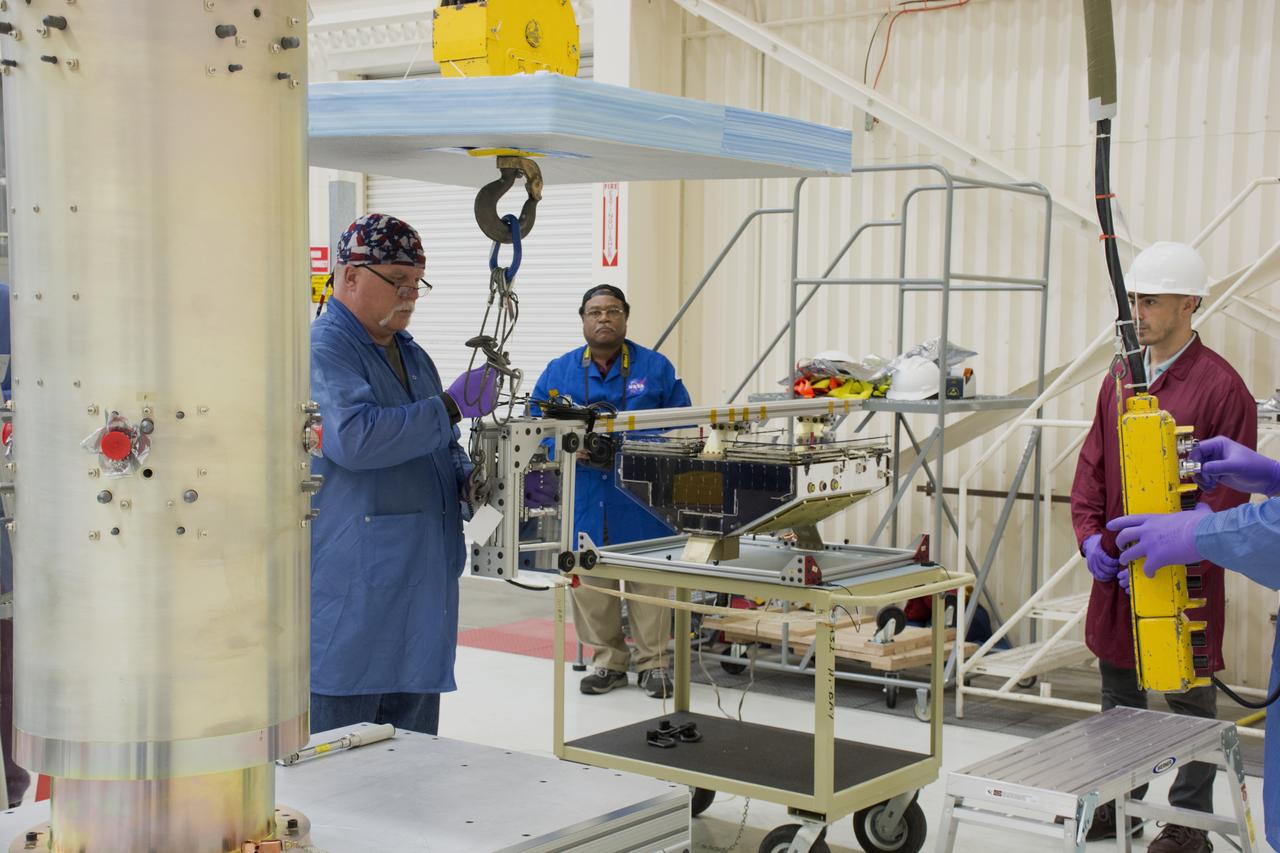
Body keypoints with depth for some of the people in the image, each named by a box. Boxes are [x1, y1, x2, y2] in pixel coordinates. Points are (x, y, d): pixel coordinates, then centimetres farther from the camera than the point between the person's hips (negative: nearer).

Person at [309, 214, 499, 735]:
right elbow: (353, 438, -28)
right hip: (349, 590, -9)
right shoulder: (323, 350, -10)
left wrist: (471, 479, 7)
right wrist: (452, 406, -21)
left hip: (420, 586, 9)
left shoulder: (412, 355, 19)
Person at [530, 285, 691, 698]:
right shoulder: (559, 372, 8)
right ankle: (607, 660, 20)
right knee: (589, 580, 6)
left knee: (649, 577, 1)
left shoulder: (655, 367, 4)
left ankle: (653, 661, 14)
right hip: (585, 493, 2)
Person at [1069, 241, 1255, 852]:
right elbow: (1092, 465, 12)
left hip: (1183, 576, -6)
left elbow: (1227, 492, -13)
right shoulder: (1119, 382, 8)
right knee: (1120, 694, 17)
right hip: (1115, 571, 6)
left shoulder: (1221, 386, -12)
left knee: (1188, 699, 6)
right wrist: (1090, 534, -3)